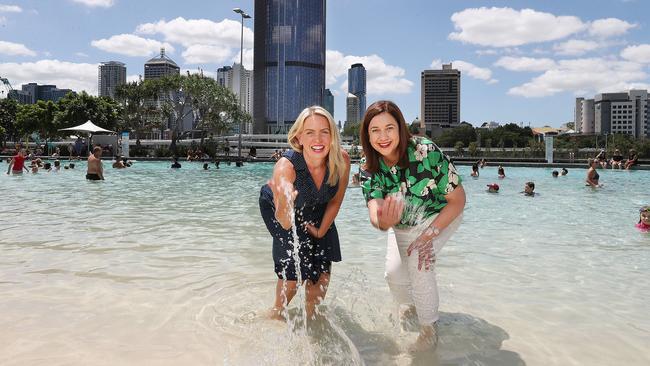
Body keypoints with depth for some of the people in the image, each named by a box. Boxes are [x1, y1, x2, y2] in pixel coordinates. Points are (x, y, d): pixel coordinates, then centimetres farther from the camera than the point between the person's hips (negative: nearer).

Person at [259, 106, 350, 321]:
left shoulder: (342, 160, -30)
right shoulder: (286, 166, -40)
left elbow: (335, 201, -10)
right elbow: (285, 223, -36)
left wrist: (321, 230, -2)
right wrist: (287, 206, -57)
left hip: (316, 211, 4)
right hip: (278, 208, -4)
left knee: (323, 268, 6)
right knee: (293, 270, -9)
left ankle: (311, 315, 31)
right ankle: (277, 312, 20)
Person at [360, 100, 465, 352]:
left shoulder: (426, 152, -33)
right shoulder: (371, 167, -21)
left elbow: (458, 200, -25)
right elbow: (374, 209, -34)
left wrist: (429, 235, -30)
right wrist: (383, 222, -59)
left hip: (441, 216, -4)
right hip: (402, 225, 4)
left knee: (418, 263, -24)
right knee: (394, 274, 1)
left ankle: (429, 331, -4)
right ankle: (412, 308, 38)